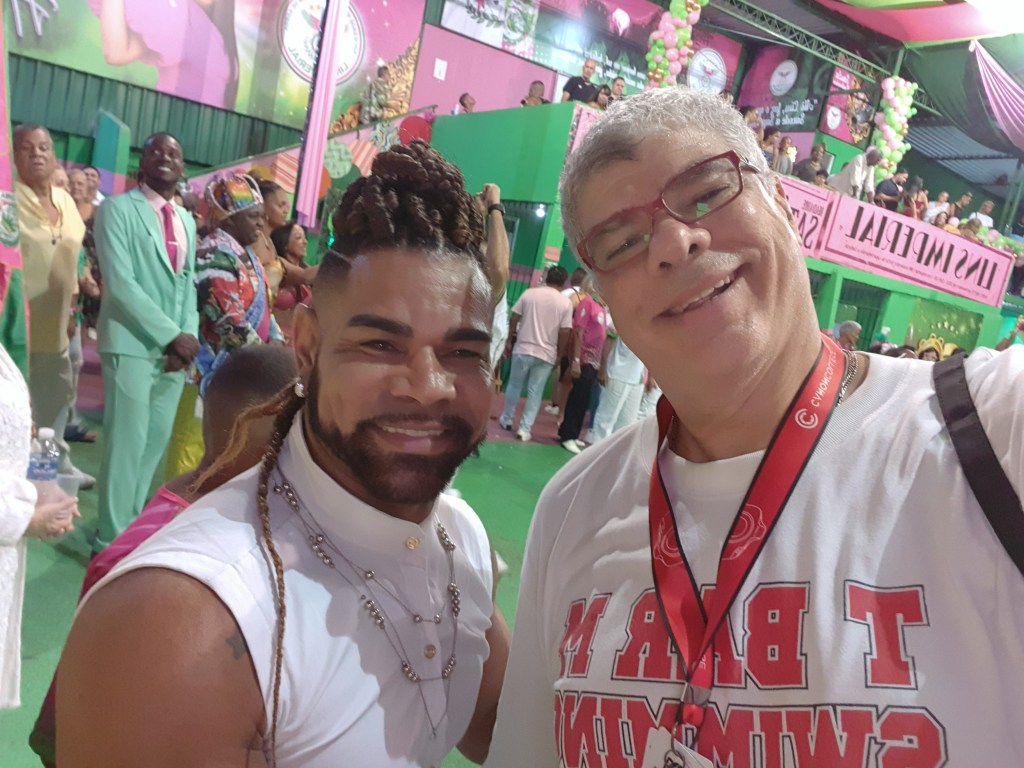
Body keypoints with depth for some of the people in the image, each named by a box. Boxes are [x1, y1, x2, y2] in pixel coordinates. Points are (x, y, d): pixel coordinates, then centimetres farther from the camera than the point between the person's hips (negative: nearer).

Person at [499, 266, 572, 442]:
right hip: (547, 354, -1)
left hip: (523, 348, 1)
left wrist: (509, 341, 12)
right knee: (535, 392, 7)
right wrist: (559, 355, 5)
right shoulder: (566, 303, -4)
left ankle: (506, 420, 30)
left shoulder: (529, 293, -2)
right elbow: (565, 332, -6)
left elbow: (514, 319, 1)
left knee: (514, 385, 17)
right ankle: (525, 429, 7)